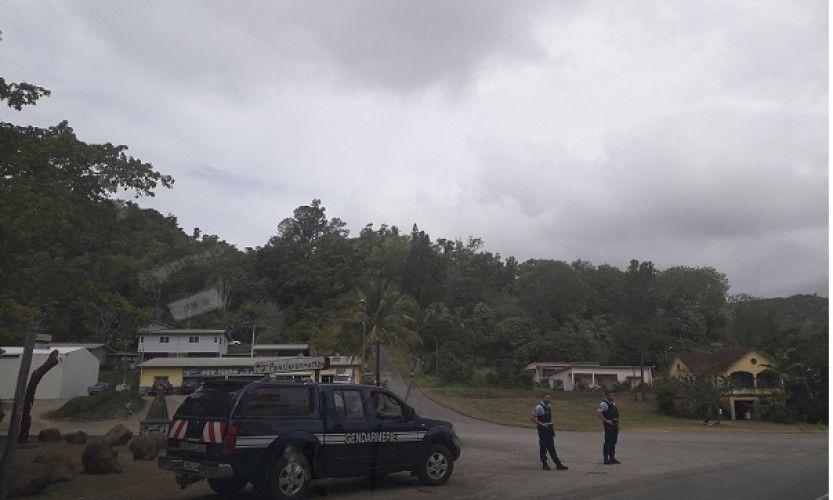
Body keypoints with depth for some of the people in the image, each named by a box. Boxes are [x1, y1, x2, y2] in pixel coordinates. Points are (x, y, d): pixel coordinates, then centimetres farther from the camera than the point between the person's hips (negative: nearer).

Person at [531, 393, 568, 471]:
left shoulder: (549, 406, 10)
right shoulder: (539, 407, -15)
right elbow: (533, 419, -17)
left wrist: (551, 425, 15)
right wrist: (543, 424, -24)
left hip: (549, 429, 7)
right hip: (542, 430, -7)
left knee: (552, 448, 11)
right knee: (543, 447, 0)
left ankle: (558, 464, 15)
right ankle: (544, 465, 10)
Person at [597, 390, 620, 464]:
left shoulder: (613, 403, 16)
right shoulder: (603, 403, -10)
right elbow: (599, 414, -18)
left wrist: (617, 423, 15)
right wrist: (607, 421, -22)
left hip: (615, 425, 8)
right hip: (609, 425, -8)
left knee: (613, 441, 12)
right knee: (608, 442, -6)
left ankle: (612, 458, 21)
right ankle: (606, 459, -2)